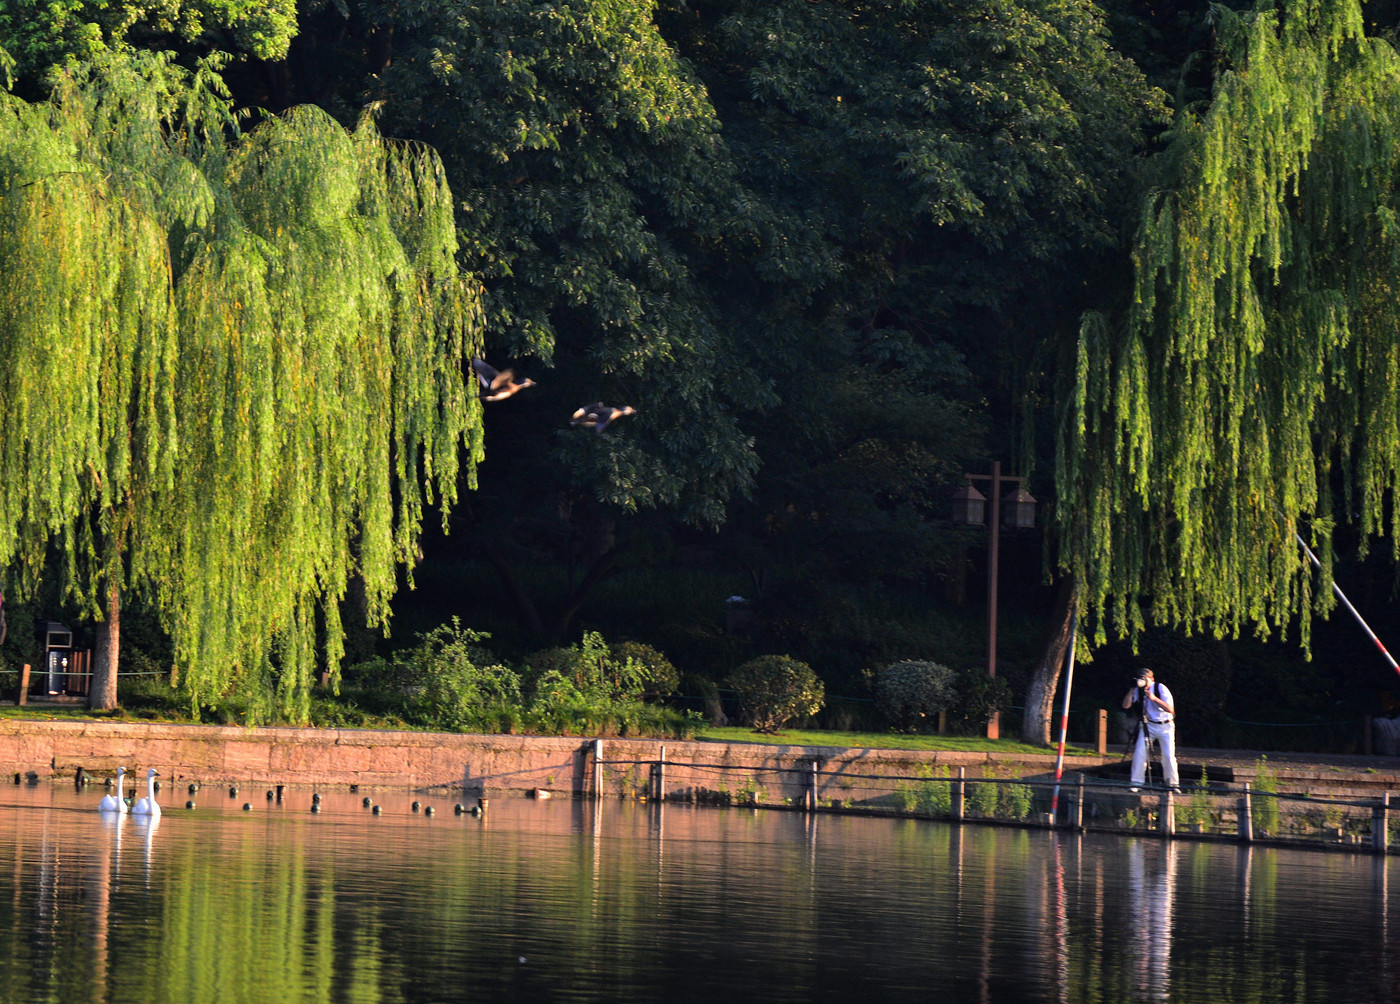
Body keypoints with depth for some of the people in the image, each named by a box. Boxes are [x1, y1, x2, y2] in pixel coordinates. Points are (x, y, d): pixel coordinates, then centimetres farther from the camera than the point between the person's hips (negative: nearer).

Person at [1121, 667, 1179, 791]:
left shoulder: (1161, 689, -16)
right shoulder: (1138, 690, -5)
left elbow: (1170, 710, -23)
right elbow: (1126, 706, -9)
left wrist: (1154, 698, -33)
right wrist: (1132, 690, -19)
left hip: (1165, 726, -3)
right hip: (1148, 724, 3)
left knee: (1169, 756, -9)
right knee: (1139, 751, -13)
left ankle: (1173, 784, 6)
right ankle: (1136, 783, -6)